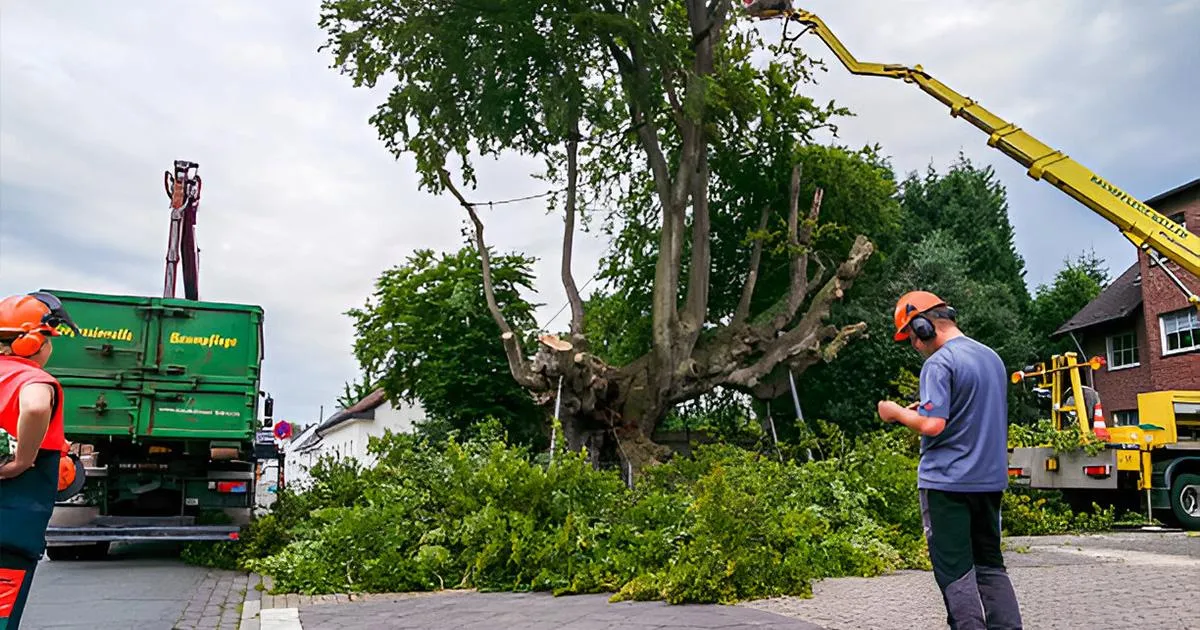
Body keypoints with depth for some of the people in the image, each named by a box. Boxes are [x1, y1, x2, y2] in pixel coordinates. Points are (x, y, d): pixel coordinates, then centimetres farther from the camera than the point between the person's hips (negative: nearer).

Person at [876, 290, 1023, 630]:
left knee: (955, 571, 0)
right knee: (990, 565, 16)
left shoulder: (939, 363, -15)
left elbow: (933, 424, -23)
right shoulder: (992, 357, 12)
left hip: (947, 480, -8)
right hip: (991, 479, 8)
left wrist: (897, 412, -6)